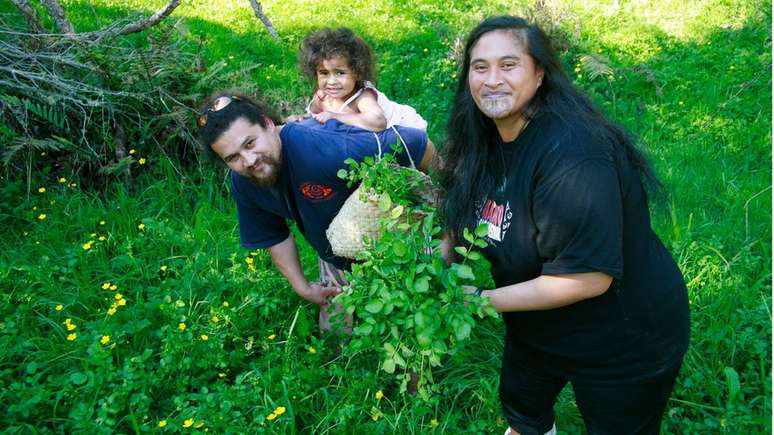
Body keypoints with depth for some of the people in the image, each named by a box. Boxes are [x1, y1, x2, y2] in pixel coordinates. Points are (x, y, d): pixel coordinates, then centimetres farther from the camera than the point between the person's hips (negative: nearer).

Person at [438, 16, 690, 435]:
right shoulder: (485, 138, -7)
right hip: (537, 328, 8)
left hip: (624, 341, -7)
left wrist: (483, 300, -26)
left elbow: (588, 278, -34)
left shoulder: (571, 153, -34)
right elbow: (465, 218, 7)